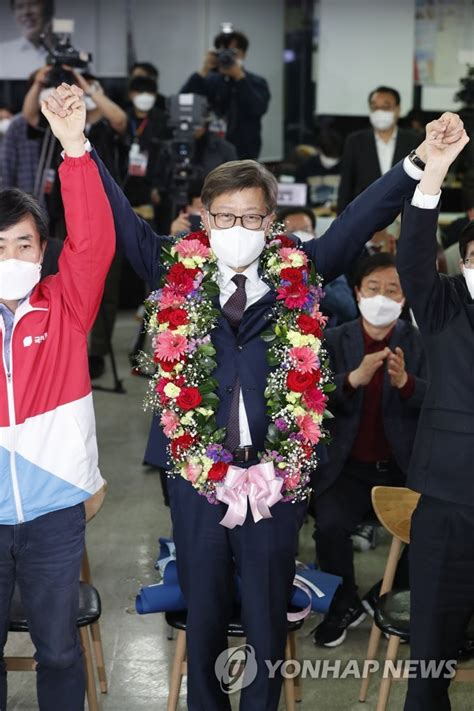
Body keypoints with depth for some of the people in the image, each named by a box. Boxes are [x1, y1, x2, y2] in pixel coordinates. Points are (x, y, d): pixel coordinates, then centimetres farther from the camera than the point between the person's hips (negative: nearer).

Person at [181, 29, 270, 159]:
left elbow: (258, 109, -15)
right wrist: (203, 72, -13)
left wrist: (239, 77, -18)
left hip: (243, 155, -2)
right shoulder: (209, 81, 9)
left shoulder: (256, 82, 4)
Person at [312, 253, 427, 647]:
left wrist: (405, 382, -30)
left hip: (406, 467, 0)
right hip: (349, 468, 0)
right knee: (330, 527, -24)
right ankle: (345, 606, 4)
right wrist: (354, 378, -28)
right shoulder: (333, 341, 2)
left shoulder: (421, 342, 1)